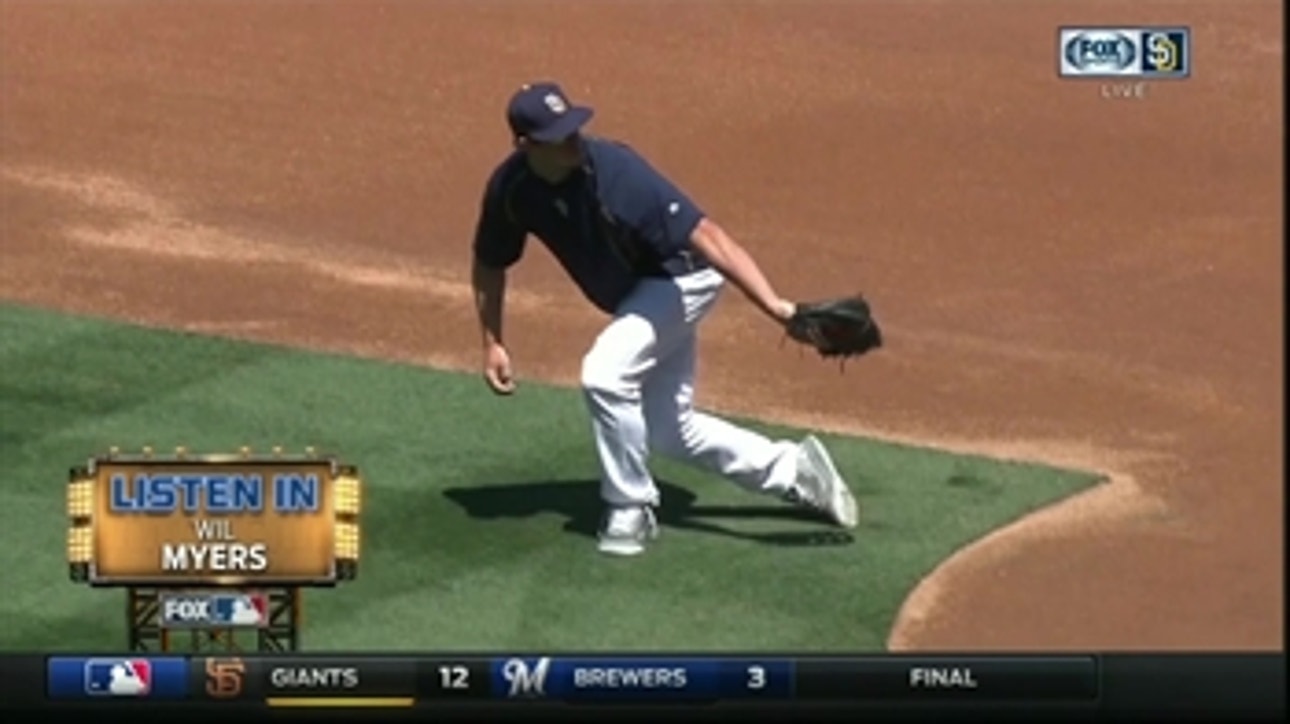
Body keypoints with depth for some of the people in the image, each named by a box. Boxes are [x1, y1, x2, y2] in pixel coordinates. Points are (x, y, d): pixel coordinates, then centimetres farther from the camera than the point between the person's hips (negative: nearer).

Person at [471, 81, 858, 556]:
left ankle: (630, 511, -6)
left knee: (605, 374, -26)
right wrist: (492, 343, -3)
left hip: (680, 277, -7)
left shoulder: (615, 172, -35)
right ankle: (794, 470, 28)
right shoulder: (510, 188, -18)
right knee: (669, 431, 11)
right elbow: (489, 265, 2)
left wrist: (772, 305, -50)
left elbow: (704, 235, -41)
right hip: (632, 296, 7)